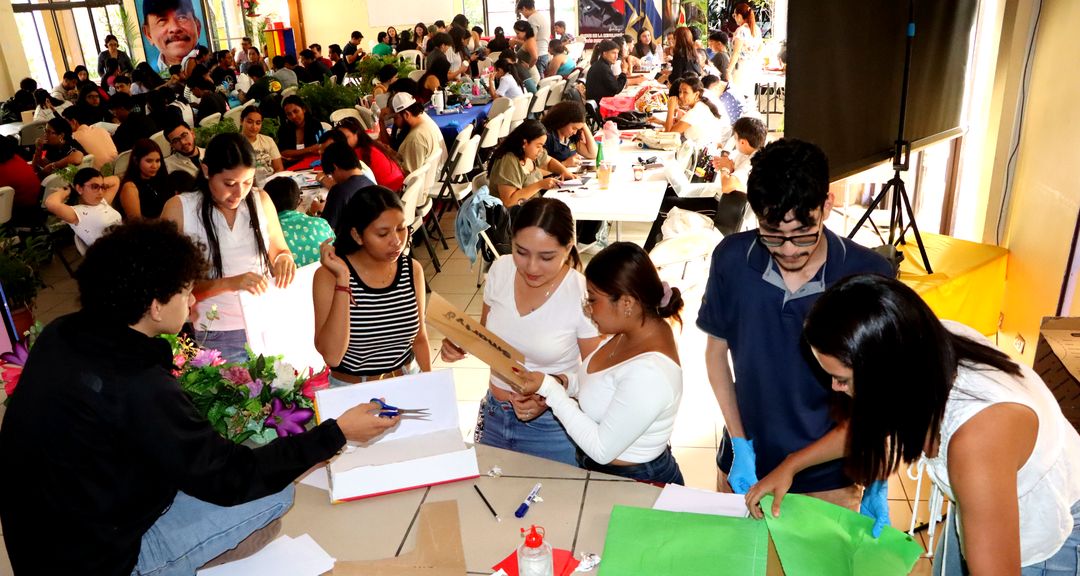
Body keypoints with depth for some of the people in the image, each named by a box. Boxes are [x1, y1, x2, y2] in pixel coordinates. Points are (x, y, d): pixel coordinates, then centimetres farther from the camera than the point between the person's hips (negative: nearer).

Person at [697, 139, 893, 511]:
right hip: (746, 465, 2)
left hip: (829, 476, -1)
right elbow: (717, 351, -3)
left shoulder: (869, 275, -21)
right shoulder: (732, 259, -17)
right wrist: (739, 445, -6)